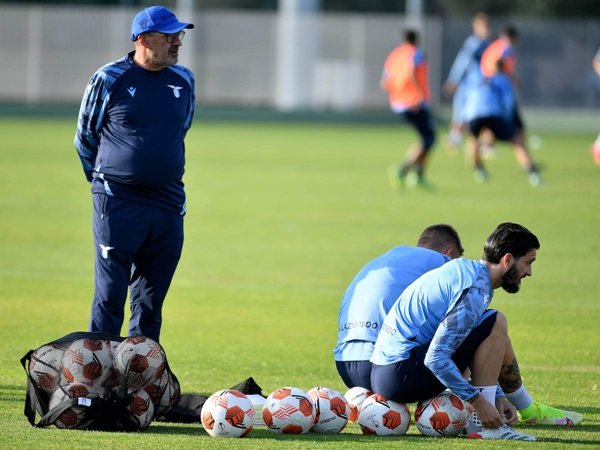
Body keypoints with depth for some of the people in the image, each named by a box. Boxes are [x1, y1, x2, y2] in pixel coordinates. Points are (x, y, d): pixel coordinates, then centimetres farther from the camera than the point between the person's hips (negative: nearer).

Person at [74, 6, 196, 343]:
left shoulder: (184, 81, 7)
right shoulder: (109, 79, -4)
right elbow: (85, 138, 7)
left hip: (169, 204, 4)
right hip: (118, 205, -4)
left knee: (151, 303, 9)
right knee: (110, 299, -5)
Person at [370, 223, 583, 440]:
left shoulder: (464, 268, 13)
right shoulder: (475, 291, -18)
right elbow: (436, 359, -25)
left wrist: (499, 397, 23)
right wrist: (479, 402, -21)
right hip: (399, 375, -10)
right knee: (495, 324, -13)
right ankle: (482, 423, -15)